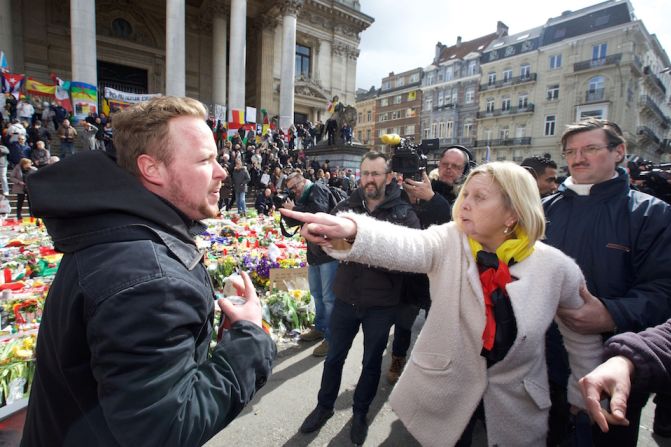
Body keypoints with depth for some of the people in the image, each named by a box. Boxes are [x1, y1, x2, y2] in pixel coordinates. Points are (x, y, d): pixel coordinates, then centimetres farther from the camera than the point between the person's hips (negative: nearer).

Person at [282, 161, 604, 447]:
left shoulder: (555, 267, -13)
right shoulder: (449, 243, -15)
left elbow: (584, 334, 3)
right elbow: (403, 245, -37)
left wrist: (582, 396, 9)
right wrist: (349, 231, -56)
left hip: (515, 401, 1)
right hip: (444, 389, 0)